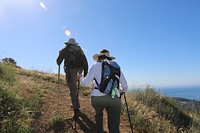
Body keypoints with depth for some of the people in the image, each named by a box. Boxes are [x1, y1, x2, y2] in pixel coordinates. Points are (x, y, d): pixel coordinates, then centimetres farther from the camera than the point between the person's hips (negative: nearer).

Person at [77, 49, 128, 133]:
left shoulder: (95, 66, 11)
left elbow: (86, 83, 6)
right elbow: (125, 85, 18)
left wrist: (80, 78, 27)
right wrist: (123, 90, 41)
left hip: (97, 97, 0)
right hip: (114, 98, 1)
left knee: (98, 114, 33)